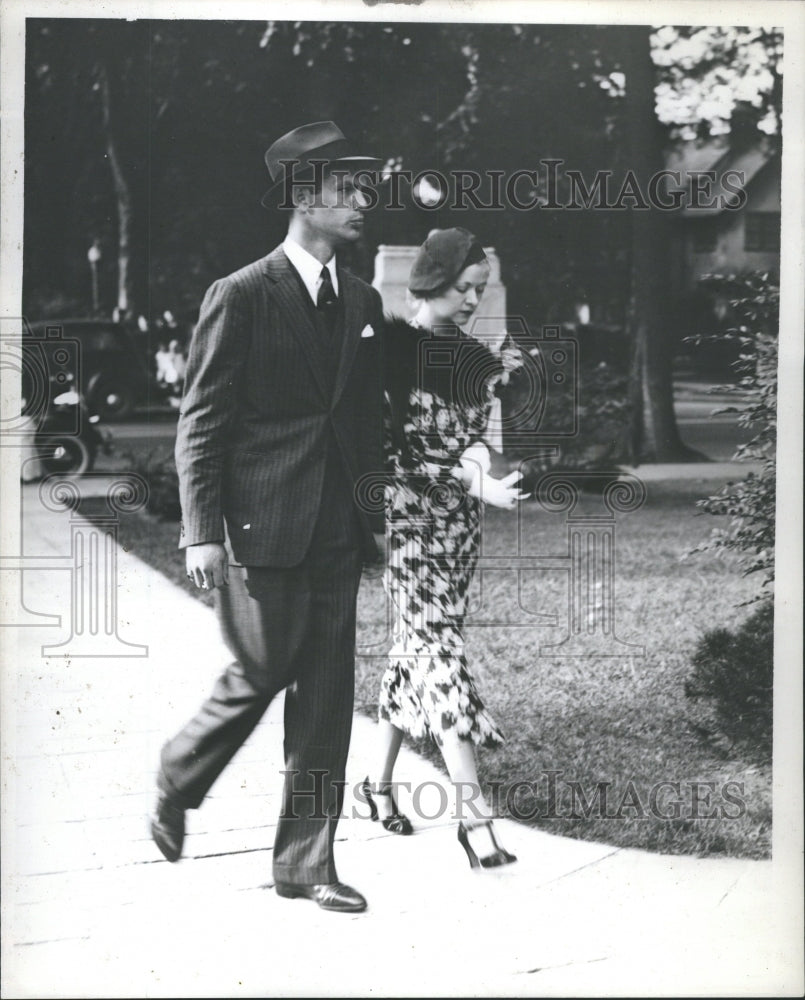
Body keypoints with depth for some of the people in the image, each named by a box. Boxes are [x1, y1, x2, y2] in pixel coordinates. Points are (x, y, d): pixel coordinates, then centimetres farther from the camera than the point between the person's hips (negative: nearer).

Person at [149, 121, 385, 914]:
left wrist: (379, 509, 12)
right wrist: (201, 532, -13)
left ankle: (305, 861, 13)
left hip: (338, 530, 6)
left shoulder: (362, 303, 12)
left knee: (326, 696, 5)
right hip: (262, 525, -6)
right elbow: (200, 423, -7)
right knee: (261, 673, 0)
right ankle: (177, 783, 29)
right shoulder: (241, 298, -6)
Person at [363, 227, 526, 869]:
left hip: (461, 516, 7)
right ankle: (474, 815, -15)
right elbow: (393, 444, -16)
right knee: (439, 651, -12)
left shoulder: (474, 357, 9)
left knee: (416, 648, 14)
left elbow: (473, 438, 10)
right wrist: (474, 483, -24)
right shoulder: (393, 345, -10)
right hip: (410, 514, -7)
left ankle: (381, 780, 30)